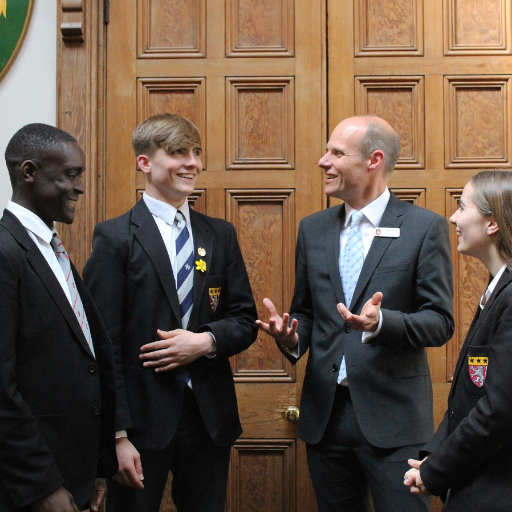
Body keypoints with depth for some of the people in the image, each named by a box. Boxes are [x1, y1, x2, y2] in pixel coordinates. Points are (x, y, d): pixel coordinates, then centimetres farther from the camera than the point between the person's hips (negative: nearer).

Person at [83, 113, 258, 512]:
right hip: (142, 416, -4)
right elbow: (104, 343, -10)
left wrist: (207, 340, -12)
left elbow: (245, 319, 9)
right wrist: (118, 434, -14)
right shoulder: (115, 238, -6)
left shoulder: (220, 235, 8)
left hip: (210, 415, 4)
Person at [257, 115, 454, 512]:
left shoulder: (424, 227, -6)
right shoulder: (313, 228, 9)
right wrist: (291, 338, -8)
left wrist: (381, 322, -26)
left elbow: (441, 322, -8)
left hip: (393, 417, -4)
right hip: (325, 414, 5)